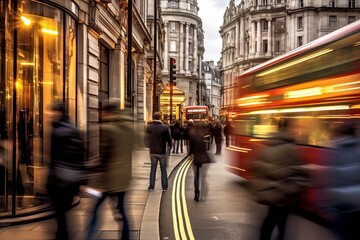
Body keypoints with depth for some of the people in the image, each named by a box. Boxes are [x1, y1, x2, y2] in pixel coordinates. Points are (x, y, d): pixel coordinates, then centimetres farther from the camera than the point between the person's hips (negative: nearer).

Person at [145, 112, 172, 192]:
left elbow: (146, 138, 1)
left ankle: (151, 186, 14)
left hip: (153, 152, 2)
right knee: (163, 169, 10)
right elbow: (169, 139, -10)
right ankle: (164, 187, 14)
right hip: (162, 152, -2)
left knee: (153, 169, 13)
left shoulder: (149, 127, -8)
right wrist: (170, 144, 11)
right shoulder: (165, 128, -16)